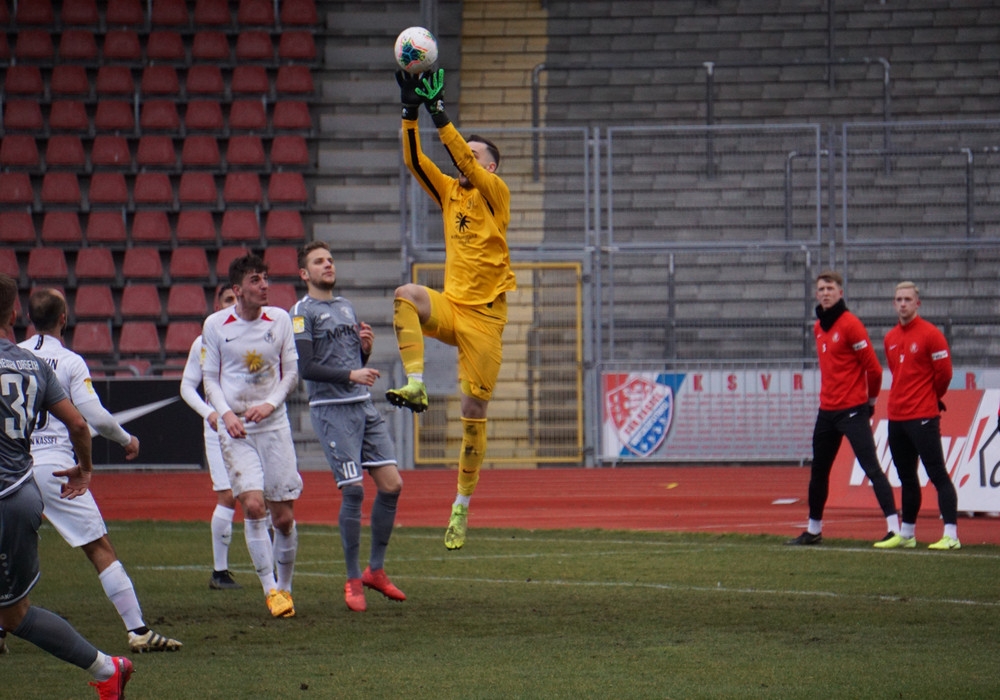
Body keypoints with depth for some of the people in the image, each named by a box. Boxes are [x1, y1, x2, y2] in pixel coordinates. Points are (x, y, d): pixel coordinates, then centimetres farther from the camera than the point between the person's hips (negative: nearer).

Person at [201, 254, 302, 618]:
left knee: (283, 516, 0)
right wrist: (226, 413, -11)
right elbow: (210, 377, 5)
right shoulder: (215, 325, -2)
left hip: (274, 424, 2)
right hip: (236, 429, -2)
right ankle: (270, 590, -9)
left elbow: (291, 372, 8)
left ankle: (284, 586, 20)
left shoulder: (280, 319, 2)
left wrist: (270, 404, -8)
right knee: (253, 505, -16)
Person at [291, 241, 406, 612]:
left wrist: (366, 348, 3)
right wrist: (351, 375, -20)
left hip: (364, 406, 7)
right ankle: (353, 580, 0)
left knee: (391, 484, 0)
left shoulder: (346, 307, 19)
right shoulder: (302, 312, -4)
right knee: (353, 491, -11)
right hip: (331, 410, -7)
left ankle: (376, 570, 14)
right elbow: (306, 368, -13)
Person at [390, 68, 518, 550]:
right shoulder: (449, 192, 11)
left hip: (485, 315, -4)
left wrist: (439, 115, -23)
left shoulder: (496, 194, -2)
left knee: (474, 411, -3)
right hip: (450, 306, 4)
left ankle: (462, 504, 7)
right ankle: (416, 385, -33)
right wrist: (411, 112, -12)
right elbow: (415, 161, -1)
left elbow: (463, 158, -17)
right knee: (405, 296, -31)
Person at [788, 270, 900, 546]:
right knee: (818, 472, 16)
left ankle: (894, 529, -16)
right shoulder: (818, 327, 12)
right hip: (827, 410, 8)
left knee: (872, 468, -13)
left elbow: (873, 368, -12)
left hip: (853, 411, -8)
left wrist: (870, 400, 0)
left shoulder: (850, 324, -12)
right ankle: (814, 530, 29)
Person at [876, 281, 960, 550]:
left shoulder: (930, 334, -8)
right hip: (896, 416, 7)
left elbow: (944, 372, -7)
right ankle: (906, 534, 22)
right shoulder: (890, 338, 13)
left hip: (923, 417, -7)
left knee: (937, 475, -9)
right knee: (906, 478, 14)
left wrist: (932, 398, 6)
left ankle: (951, 535, -12)